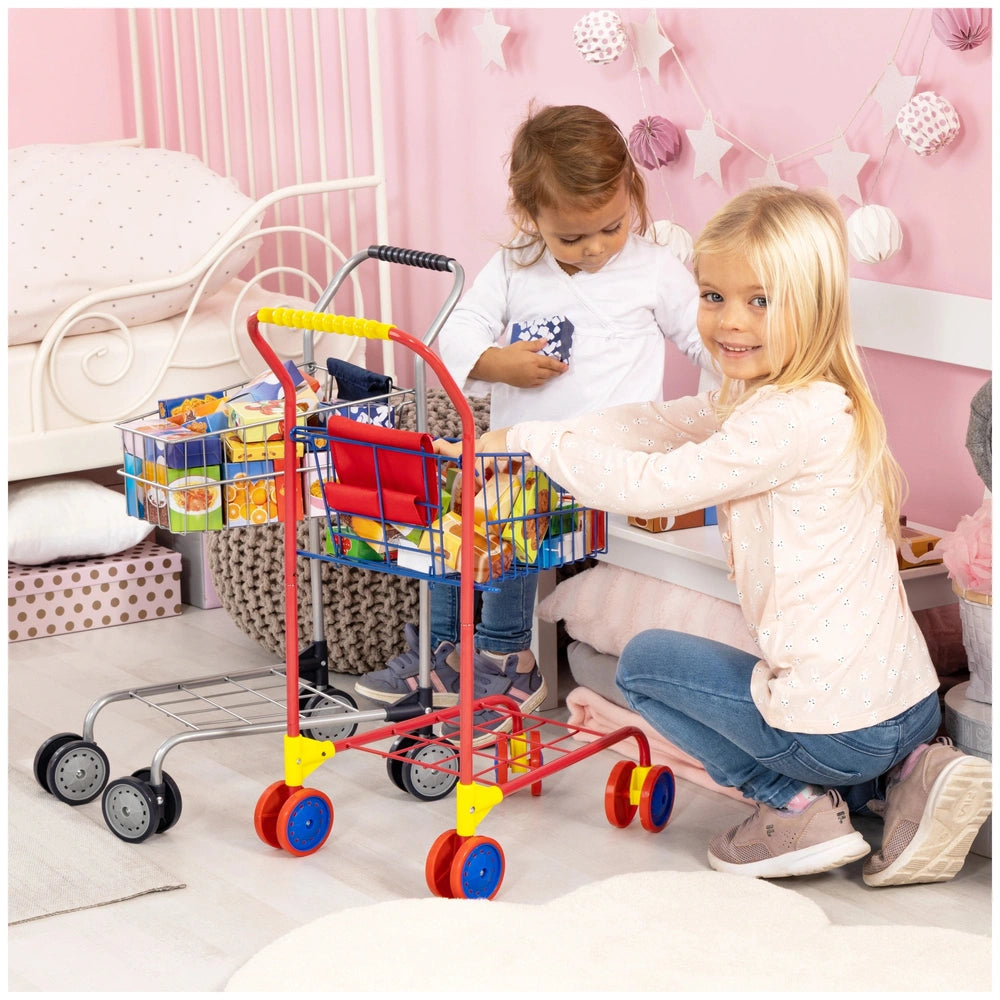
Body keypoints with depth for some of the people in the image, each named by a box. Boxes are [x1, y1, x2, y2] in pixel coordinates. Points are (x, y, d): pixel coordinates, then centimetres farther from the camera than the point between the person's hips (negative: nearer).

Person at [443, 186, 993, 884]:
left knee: (645, 661, 11)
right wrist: (523, 439, 9)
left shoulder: (788, 420, -20)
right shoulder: (788, 396, 11)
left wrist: (530, 438, -8)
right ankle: (906, 776, 13)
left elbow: (648, 485, -19)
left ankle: (794, 806, 5)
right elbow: (662, 424, 14)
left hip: (837, 726, -9)